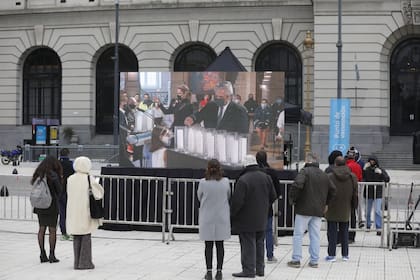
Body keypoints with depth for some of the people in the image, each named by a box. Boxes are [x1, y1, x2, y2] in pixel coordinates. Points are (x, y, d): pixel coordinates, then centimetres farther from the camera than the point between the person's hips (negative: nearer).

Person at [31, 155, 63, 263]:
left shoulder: (38, 174, 2)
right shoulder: (53, 175, -14)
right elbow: (59, 190, -6)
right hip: (52, 206, -5)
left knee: (42, 229, 11)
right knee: (52, 230, 2)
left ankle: (42, 254, 14)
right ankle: (52, 255, 4)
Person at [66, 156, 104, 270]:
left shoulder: (70, 179, 2)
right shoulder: (89, 179, -11)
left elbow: (69, 194, 6)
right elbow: (99, 192, -9)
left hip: (73, 212, 4)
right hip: (85, 211, -4)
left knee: (76, 237, 12)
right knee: (86, 236, 4)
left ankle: (77, 262, 13)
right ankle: (85, 262, 1)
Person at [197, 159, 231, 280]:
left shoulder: (203, 182, -12)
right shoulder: (225, 182, -8)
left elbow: (199, 197, 2)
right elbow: (229, 197, 6)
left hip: (207, 218, -1)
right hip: (222, 217, 1)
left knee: (208, 245, 7)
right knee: (219, 244, 9)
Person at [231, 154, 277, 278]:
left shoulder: (243, 180, -20)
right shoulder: (266, 177, 3)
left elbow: (237, 200, -21)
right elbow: (273, 196, 9)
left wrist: (232, 213, -7)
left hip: (247, 219, -7)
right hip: (261, 218, 7)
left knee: (248, 244, -1)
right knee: (259, 243, 16)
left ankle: (248, 270, 1)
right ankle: (259, 269, 21)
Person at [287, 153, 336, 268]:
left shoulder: (305, 171, -9)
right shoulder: (324, 175, 13)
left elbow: (297, 185, -23)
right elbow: (332, 190, 18)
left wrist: (292, 199, -10)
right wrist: (325, 203, 26)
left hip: (303, 208, -6)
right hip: (318, 210, 6)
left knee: (298, 234, 2)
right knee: (315, 235, 9)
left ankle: (296, 260, 3)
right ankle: (314, 261, 9)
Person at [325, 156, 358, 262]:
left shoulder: (329, 177, -11)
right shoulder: (352, 177, 0)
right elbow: (355, 194, 4)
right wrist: (354, 206, 15)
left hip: (332, 210, -3)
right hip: (345, 211, 3)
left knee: (332, 232, 2)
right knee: (344, 232, 13)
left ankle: (332, 255, 2)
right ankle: (345, 255, 17)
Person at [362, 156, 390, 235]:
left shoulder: (381, 170, 1)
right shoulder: (367, 170, 2)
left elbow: (387, 179, -9)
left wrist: (381, 173, -23)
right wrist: (364, 169, -19)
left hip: (378, 194, -2)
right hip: (368, 193, 2)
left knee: (378, 211, -11)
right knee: (367, 211, 12)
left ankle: (379, 228, -8)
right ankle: (368, 225, 30)